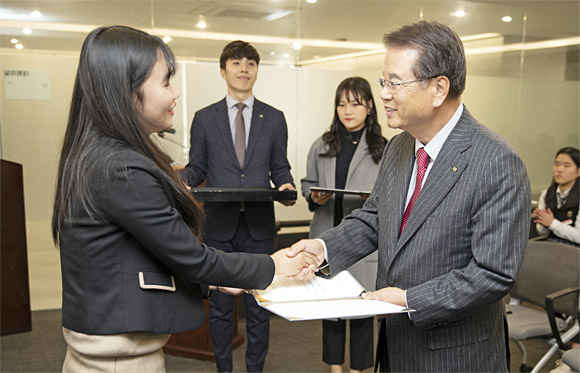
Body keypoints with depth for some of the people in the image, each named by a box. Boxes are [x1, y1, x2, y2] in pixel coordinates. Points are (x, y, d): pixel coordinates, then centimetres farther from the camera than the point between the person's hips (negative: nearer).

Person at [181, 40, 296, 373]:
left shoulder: (274, 118, 7)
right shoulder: (205, 118, 6)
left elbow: (280, 168, 9)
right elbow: (196, 168, 7)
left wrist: (286, 186, -13)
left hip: (259, 226, 0)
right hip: (219, 225, 0)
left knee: (259, 305, 9)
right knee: (220, 306, 10)